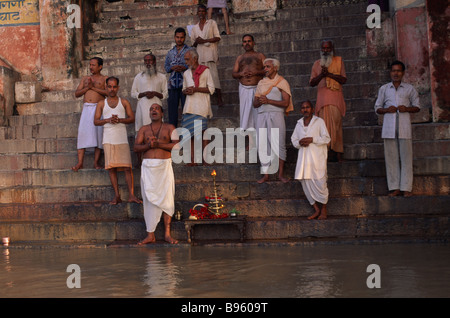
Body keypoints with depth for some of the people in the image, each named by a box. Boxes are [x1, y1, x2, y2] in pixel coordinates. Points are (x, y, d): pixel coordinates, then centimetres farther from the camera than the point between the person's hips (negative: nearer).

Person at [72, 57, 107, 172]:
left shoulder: (104, 79, 9)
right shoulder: (85, 79, 21)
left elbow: (108, 92, -8)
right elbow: (76, 94, 14)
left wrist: (93, 87, -7)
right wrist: (87, 87, -1)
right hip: (86, 108, 3)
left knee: (99, 133, -8)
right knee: (82, 132, -7)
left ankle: (96, 162, -4)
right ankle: (80, 163, -8)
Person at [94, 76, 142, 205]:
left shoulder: (124, 102, 12)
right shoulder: (101, 104, 14)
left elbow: (132, 118, 5)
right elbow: (96, 121, 7)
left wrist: (119, 120, -12)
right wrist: (108, 120, -10)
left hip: (122, 138, -1)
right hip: (108, 139, 1)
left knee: (127, 167, -8)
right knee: (111, 167, -2)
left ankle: (131, 195, -8)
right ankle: (117, 196, 2)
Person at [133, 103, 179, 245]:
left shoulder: (169, 127, 10)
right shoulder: (143, 129, 16)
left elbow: (176, 145, -4)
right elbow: (136, 147, 6)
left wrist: (158, 144, -12)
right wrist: (148, 145, -12)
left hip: (165, 166, -1)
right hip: (148, 166, 2)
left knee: (167, 199, -6)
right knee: (150, 200, -2)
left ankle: (167, 233, -1)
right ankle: (150, 235, 1)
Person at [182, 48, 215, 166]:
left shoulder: (205, 71, 1)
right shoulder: (186, 73, 19)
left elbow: (211, 89, -3)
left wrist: (196, 89, -12)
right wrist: (186, 91, -1)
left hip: (201, 106, -5)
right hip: (189, 106, 5)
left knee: (201, 131, -10)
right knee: (189, 132, -2)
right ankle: (192, 158, 1)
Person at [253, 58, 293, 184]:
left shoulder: (282, 82, 6)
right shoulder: (261, 83, 20)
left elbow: (286, 103, -6)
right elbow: (255, 104, 18)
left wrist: (268, 101, -12)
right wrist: (260, 101, -6)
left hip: (276, 114, -4)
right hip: (262, 115, 4)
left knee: (278, 144, -6)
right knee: (262, 144, 0)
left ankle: (280, 173, 2)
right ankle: (265, 174, 6)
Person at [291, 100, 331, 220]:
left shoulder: (319, 121, 1)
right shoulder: (299, 123, 15)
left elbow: (326, 138, -4)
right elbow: (293, 139, 18)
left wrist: (312, 139, -15)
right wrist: (299, 143, -4)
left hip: (317, 156, -5)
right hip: (304, 156, 5)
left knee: (319, 182, -7)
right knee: (305, 182, 0)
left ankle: (324, 209, 8)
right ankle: (316, 210, 11)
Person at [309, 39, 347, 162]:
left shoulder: (338, 61, 11)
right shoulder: (317, 63, 18)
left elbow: (344, 79, 2)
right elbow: (312, 82, 13)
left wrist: (329, 74, -9)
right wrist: (321, 75, -4)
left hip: (336, 97, -2)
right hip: (322, 97, 2)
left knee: (336, 123, -10)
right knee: (324, 124, -5)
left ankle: (338, 152, -6)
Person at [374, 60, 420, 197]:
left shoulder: (409, 89, 10)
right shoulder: (384, 89, 13)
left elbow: (417, 106, 13)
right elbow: (377, 108, 14)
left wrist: (407, 108, -8)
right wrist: (387, 110, -6)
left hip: (404, 126, -1)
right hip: (389, 127, 1)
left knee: (406, 156, -4)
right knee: (391, 156, -1)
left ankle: (406, 187, 0)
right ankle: (395, 187, 4)